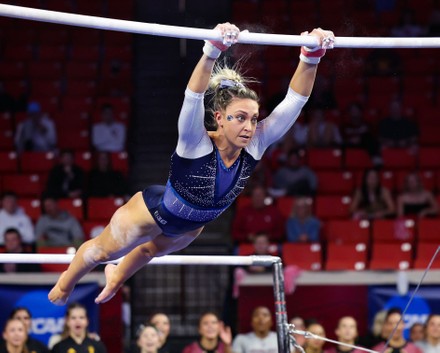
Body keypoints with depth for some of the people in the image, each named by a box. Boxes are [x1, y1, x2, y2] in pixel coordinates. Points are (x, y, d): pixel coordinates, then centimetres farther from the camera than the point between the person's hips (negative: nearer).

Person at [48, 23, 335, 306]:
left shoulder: (254, 147, -29)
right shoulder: (196, 144, -41)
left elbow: (295, 100, -36)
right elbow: (193, 97, -61)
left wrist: (312, 56, -53)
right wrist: (214, 49, -78)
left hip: (191, 226, 5)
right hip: (154, 213, -5)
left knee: (151, 249, 36)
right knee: (103, 250, 22)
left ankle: (116, 279, 68)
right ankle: (64, 286, 53)